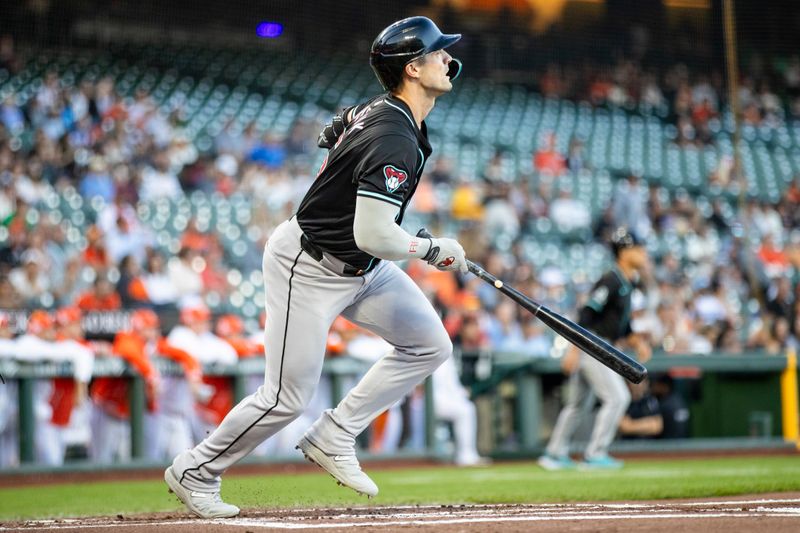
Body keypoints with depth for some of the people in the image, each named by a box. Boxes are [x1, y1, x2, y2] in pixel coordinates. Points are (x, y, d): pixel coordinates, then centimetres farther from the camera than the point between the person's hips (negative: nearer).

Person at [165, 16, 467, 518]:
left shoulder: (381, 110, 0)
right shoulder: (394, 141, -29)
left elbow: (333, 134, 20)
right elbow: (374, 236, -32)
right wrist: (433, 250, -17)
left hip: (360, 267, 10)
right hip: (308, 269, -10)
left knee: (430, 345, 6)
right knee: (288, 398, -4)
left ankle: (333, 438, 11)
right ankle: (195, 471, 16)